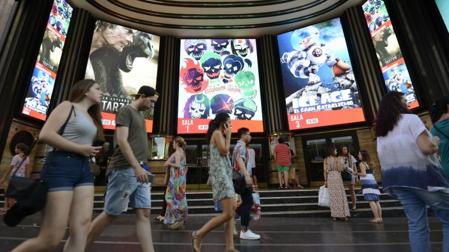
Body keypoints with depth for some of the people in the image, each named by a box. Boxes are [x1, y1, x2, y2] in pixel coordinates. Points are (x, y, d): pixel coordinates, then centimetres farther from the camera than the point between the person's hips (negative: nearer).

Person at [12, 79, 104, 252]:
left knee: (81, 231, -1)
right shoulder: (68, 106, 0)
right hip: (61, 167, -7)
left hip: (84, 170, 8)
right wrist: (80, 148, -12)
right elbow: (45, 134, -12)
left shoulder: (90, 118, 22)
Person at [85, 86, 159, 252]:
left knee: (144, 213, 2)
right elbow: (122, 141, -15)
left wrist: (141, 167, 16)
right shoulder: (126, 111, -4)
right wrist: (137, 167, -22)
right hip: (125, 169, -8)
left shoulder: (140, 115, 20)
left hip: (139, 170, 8)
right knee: (111, 214, 3)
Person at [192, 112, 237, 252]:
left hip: (225, 175, 10)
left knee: (231, 212, 6)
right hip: (220, 175, -10)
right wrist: (228, 136, -5)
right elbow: (224, 151, -14)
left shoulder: (219, 135, 22)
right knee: (227, 214, -11)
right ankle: (199, 234, 2)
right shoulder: (217, 133, -4)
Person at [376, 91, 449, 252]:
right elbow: (427, 148, -17)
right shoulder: (410, 119, -6)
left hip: (395, 178, 6)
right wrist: (435, 147, 4)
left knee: (416, 224, 9)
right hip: (420, 173, -6)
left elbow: (384, 158, 11)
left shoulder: (381, 131, 13)